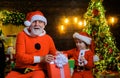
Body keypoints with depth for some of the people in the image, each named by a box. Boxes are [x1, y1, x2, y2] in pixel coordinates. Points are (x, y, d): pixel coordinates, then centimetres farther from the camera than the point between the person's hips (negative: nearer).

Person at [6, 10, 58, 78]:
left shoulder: (48, 38, 6)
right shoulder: (22, 35, 0)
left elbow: (54, 53, 21)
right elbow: (20, 56, -10)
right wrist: (41, 59, -18)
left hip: (38, 70, 0)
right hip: (20, 70, 1)